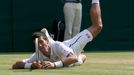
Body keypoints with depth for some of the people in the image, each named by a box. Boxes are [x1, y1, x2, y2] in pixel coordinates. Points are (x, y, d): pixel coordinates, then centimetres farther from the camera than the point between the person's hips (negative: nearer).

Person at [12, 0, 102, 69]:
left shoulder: (57, 45, -50)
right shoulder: (38, 56, -42)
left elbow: (74, 58, -63)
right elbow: (15, 65, -45)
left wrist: (54, 64, -77)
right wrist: (31, 65, -66)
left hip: (70, 46, -3)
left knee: (97, 26, 8)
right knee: (82, 59, 40)